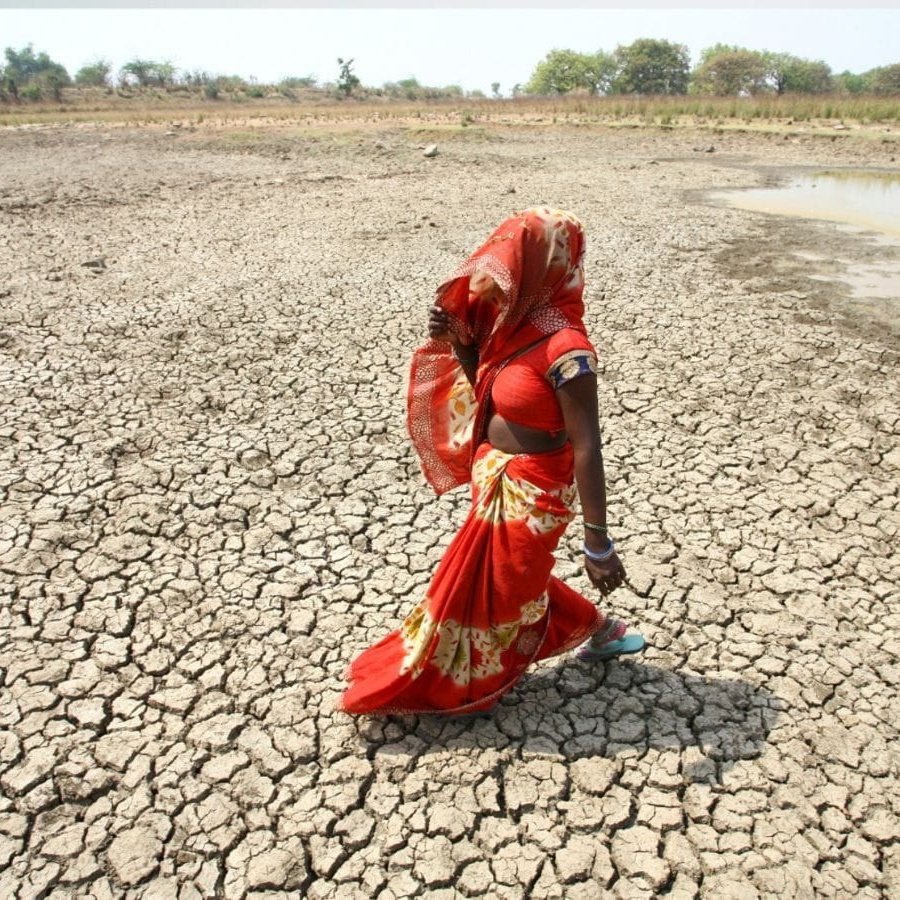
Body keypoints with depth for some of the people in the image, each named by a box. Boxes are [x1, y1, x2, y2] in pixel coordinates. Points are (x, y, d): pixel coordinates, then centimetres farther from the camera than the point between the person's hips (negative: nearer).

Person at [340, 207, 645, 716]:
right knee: (513, 580, 27)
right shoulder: (521, 322, -1)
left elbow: (587, 448, -27)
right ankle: (598, 629, 46)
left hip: (530, 494, -9)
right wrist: (456, 341, -6)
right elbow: (489, 387, 12)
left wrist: (599, 544, -26)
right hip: (500, 482, 9)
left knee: (490, 590, 13)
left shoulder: (565, 349, -27)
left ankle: (439, 686, 38)